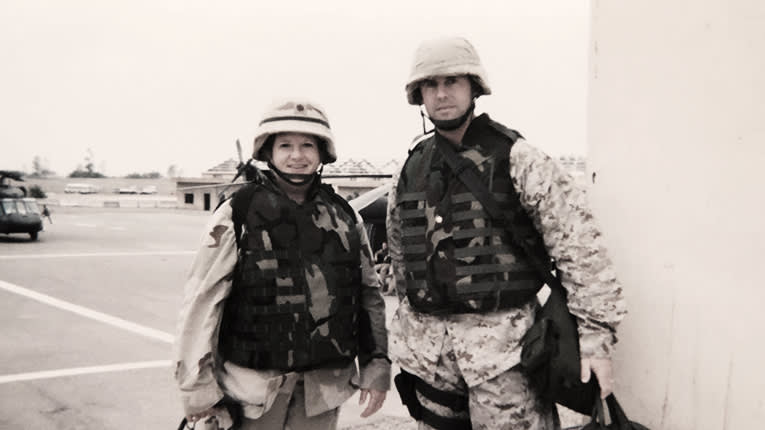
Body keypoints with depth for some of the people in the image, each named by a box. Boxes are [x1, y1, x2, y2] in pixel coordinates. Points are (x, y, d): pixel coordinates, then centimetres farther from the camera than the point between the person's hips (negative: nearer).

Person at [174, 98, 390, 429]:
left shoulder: (345, 217, 6)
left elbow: (370, 294, 13)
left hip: (324, 388, 4)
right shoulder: (237, 215, -7)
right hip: (253, 386, -3)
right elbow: (201, 304, -9)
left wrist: (376, 367, 10)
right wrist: (199, 395, -10)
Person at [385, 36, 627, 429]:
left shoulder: (515, 158, -6)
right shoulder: (409, 171, 9)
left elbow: (579, 246, -11)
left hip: (502, 342, -4)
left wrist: (596, 336, -16)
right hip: (426, 345, 5)